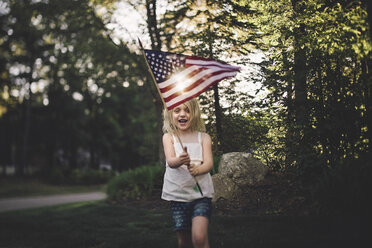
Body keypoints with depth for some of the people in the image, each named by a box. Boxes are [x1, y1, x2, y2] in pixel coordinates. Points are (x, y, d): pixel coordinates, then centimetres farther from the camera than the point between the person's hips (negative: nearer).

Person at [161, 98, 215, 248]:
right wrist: (179, 160, -39)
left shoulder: (203, 137, 4)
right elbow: (170, 161, -15)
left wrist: (197, 169, -32)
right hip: (178, 195, 1)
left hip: (201, 192, -1)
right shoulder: (169, 137, 2)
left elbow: (209, 163, -9)